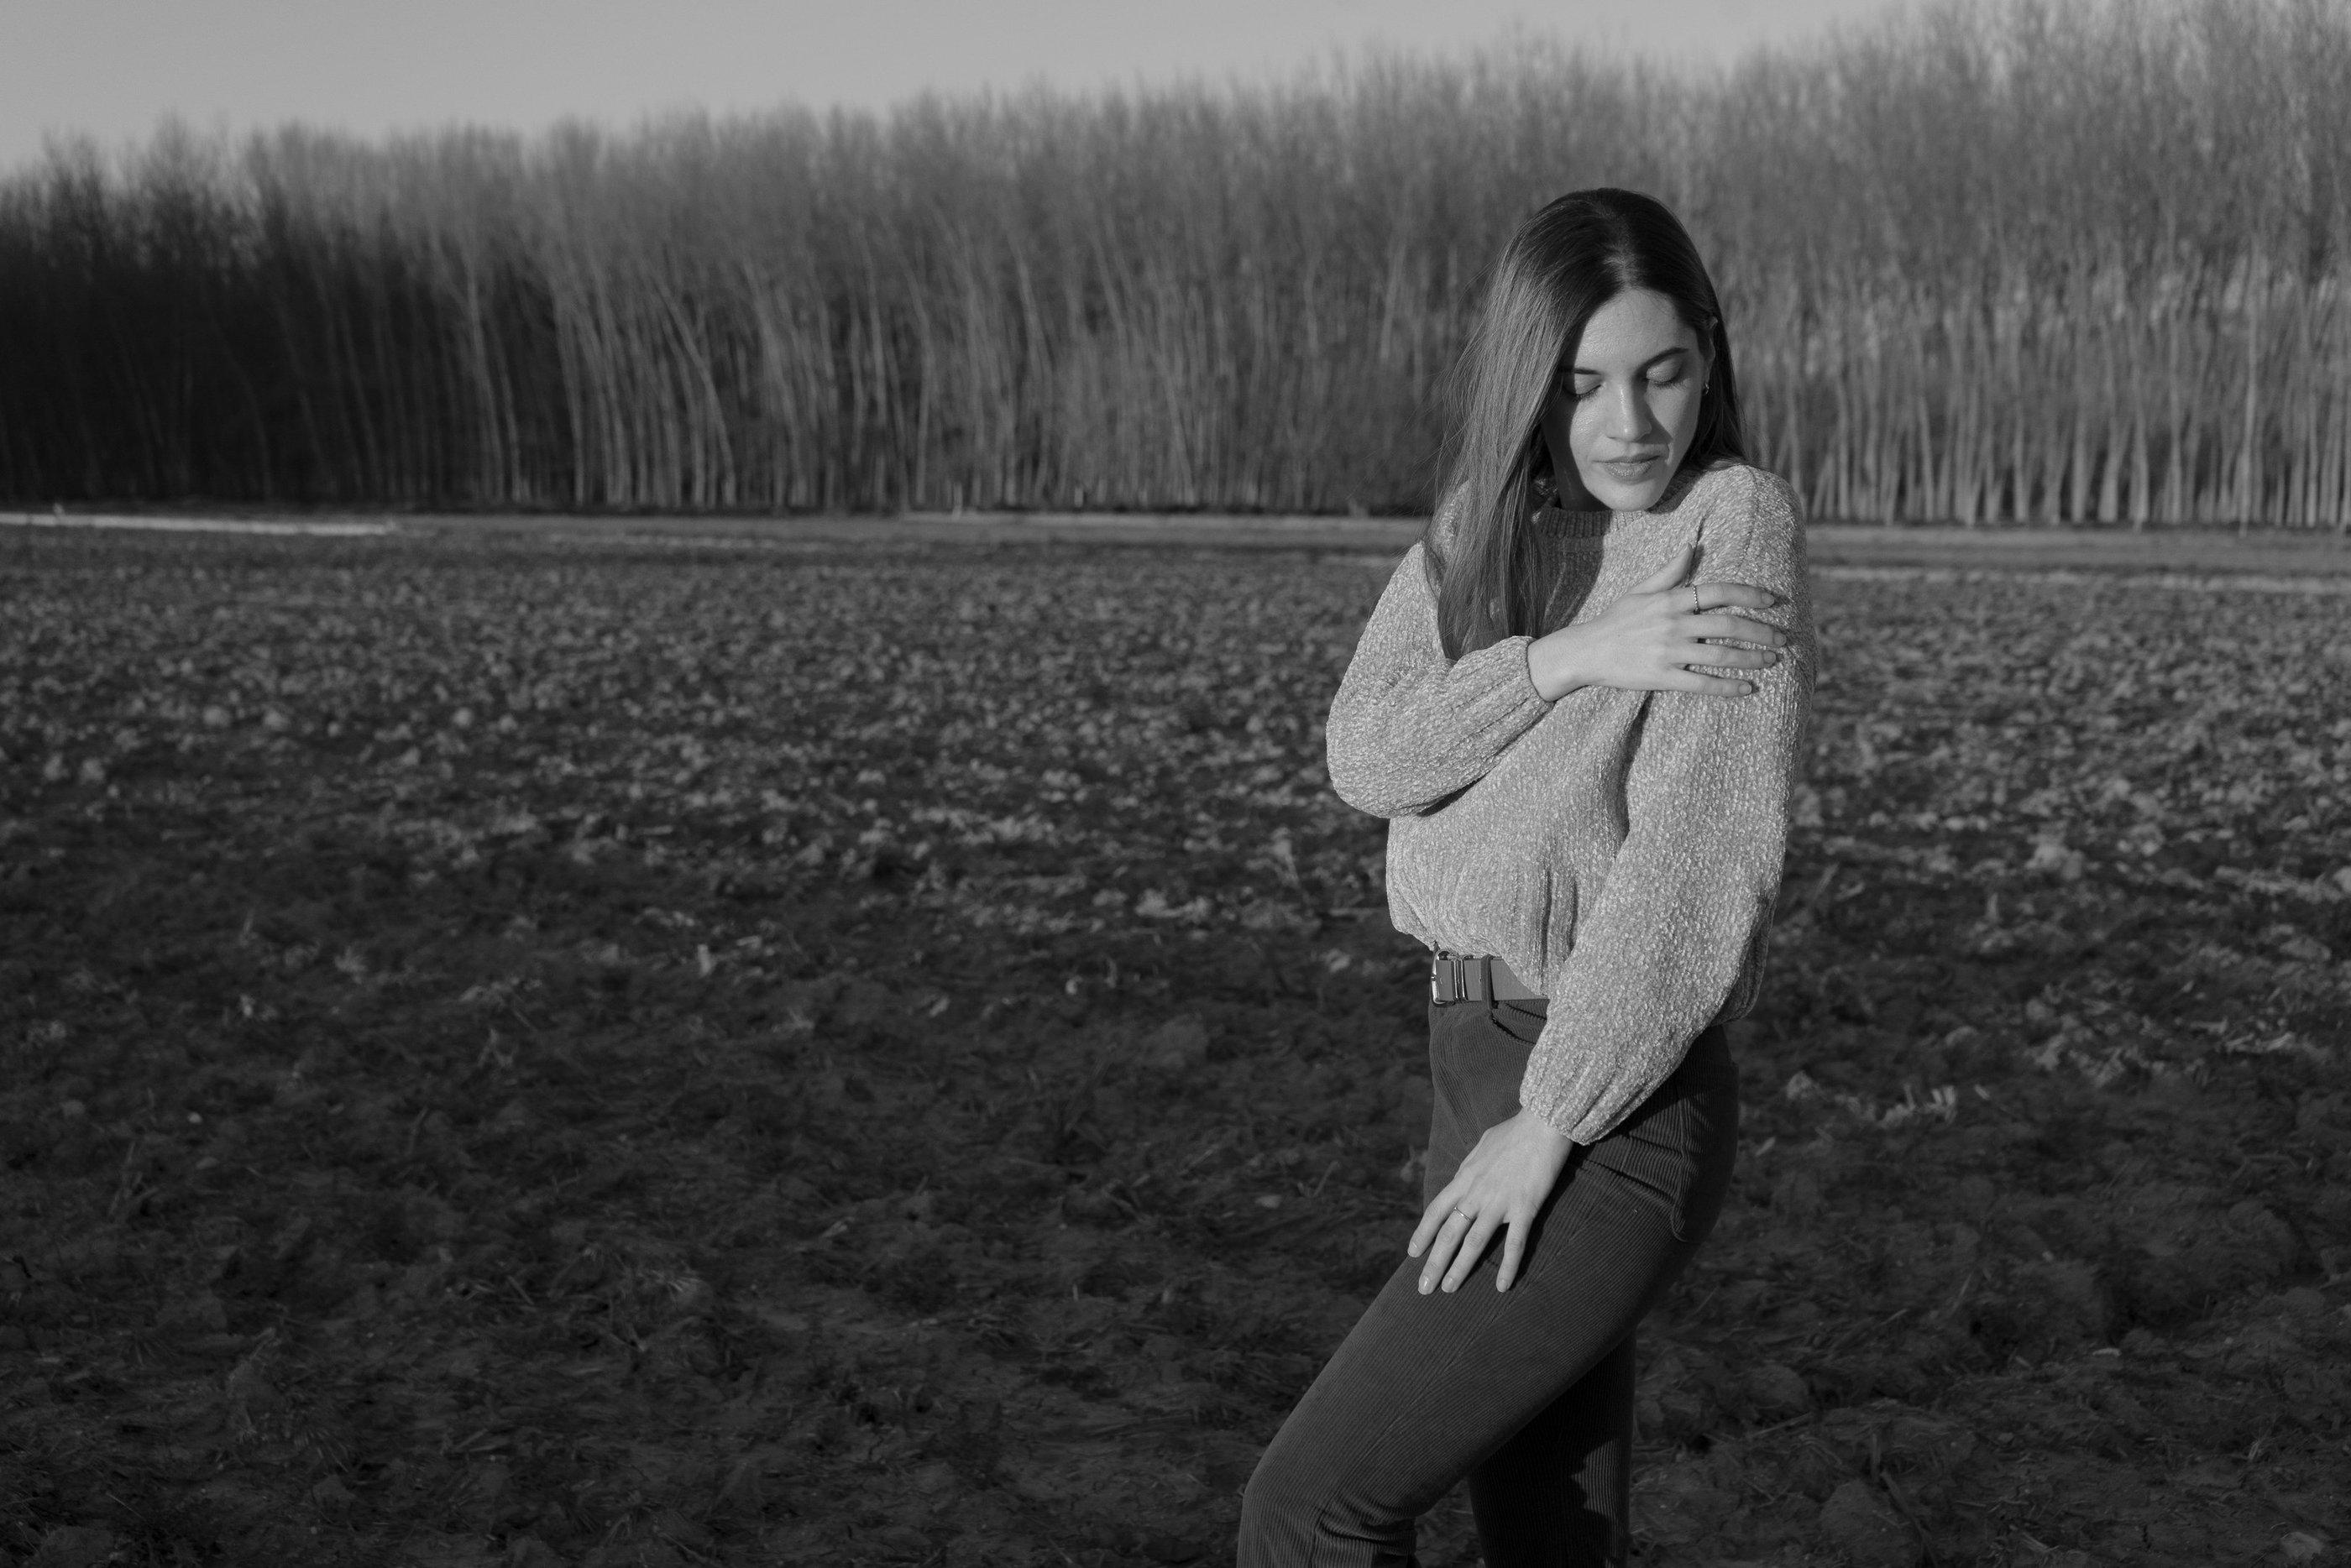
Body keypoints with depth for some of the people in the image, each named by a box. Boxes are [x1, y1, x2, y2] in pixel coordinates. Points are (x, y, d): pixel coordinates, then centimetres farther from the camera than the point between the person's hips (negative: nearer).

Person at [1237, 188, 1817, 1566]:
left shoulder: (1739, 521, -14)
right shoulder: (1484, 523, 8)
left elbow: (1704, 856, -21)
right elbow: (1371, 753, -6)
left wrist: (1547, 1125, -20)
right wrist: (1570, 655, -21)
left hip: (1615, 1119, -8)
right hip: (1491, 1074, 8)